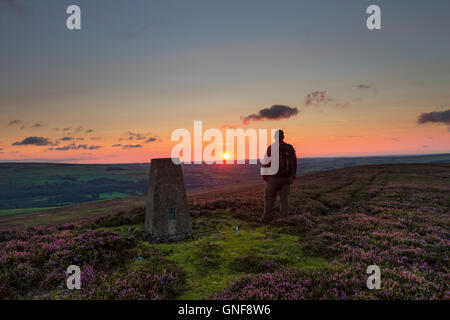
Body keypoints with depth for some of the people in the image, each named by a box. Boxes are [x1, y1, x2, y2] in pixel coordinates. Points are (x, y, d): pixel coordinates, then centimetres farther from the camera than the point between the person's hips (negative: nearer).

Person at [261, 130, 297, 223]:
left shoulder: (271, 148, -10)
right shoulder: (290, 148, 2)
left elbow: (267, 163, -10)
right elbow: (294, 163, 5)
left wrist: (265, 176, 0)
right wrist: (293, 177, 15)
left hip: (274, 178, -3)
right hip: (286, 178, 3)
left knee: (269, 198, 11)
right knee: (284, 198, 10)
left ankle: (266, 218, 15)